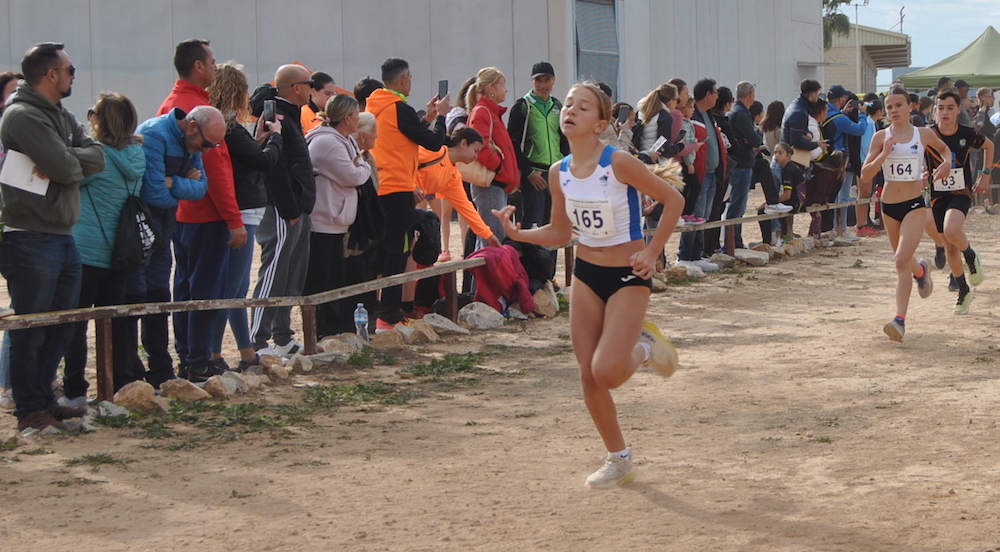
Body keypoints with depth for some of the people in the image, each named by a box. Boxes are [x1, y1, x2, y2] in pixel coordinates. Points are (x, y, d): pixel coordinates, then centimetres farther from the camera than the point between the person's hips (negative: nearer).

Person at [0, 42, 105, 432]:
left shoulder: (62, 117, 17)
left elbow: (98, 157, 4)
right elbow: (65, 168, -22)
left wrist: (68, 160, -12)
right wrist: (77, 162, -1)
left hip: (64, 236, 9)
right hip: (32, 240, -9)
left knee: (61, 327, 14)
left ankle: (44, 399, 25)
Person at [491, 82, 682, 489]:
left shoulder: (619, 163, -18)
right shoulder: (559, 173, -1)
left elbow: (673, 199, -11)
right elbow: (561, 232, 10)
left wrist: (652, 253, -14)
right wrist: (520, 234, -8)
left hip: (628, 277, -6)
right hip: (586, 275, 6)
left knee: (606, 373, -19)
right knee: (588, 378, 5)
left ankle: (644, 347, 16)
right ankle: (619, 460, 24)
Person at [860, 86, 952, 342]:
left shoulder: (924, 134, -1)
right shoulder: (881, 137, -2)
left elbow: (943, 148, 21)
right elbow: (865, 174, -6)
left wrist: (947, 162, -1)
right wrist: (883, 154, -21)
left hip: (914, 204, -3)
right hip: (889, 205, 3)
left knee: (902, 260, -19)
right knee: (902, 261, 21)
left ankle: (900, 319, -21)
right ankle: (921, 270, 58)